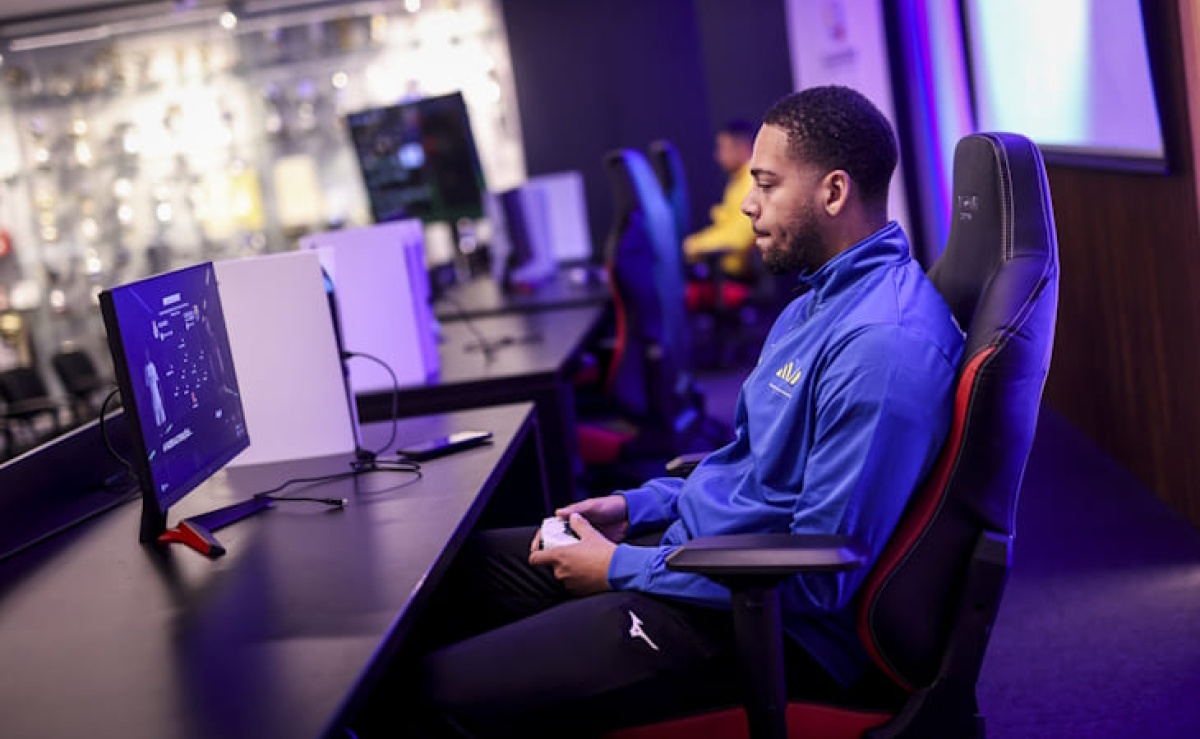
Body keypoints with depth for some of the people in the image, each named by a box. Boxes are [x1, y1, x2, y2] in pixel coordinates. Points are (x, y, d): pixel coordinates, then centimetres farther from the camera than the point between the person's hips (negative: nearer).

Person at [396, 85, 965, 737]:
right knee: (467, 563, 15)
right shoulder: (824, 298, 11)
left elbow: (821, 578, -25)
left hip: (764, 622, -10)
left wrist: (623, 568, -16)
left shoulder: (885, 343, -25)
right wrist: (636, 507, 8)